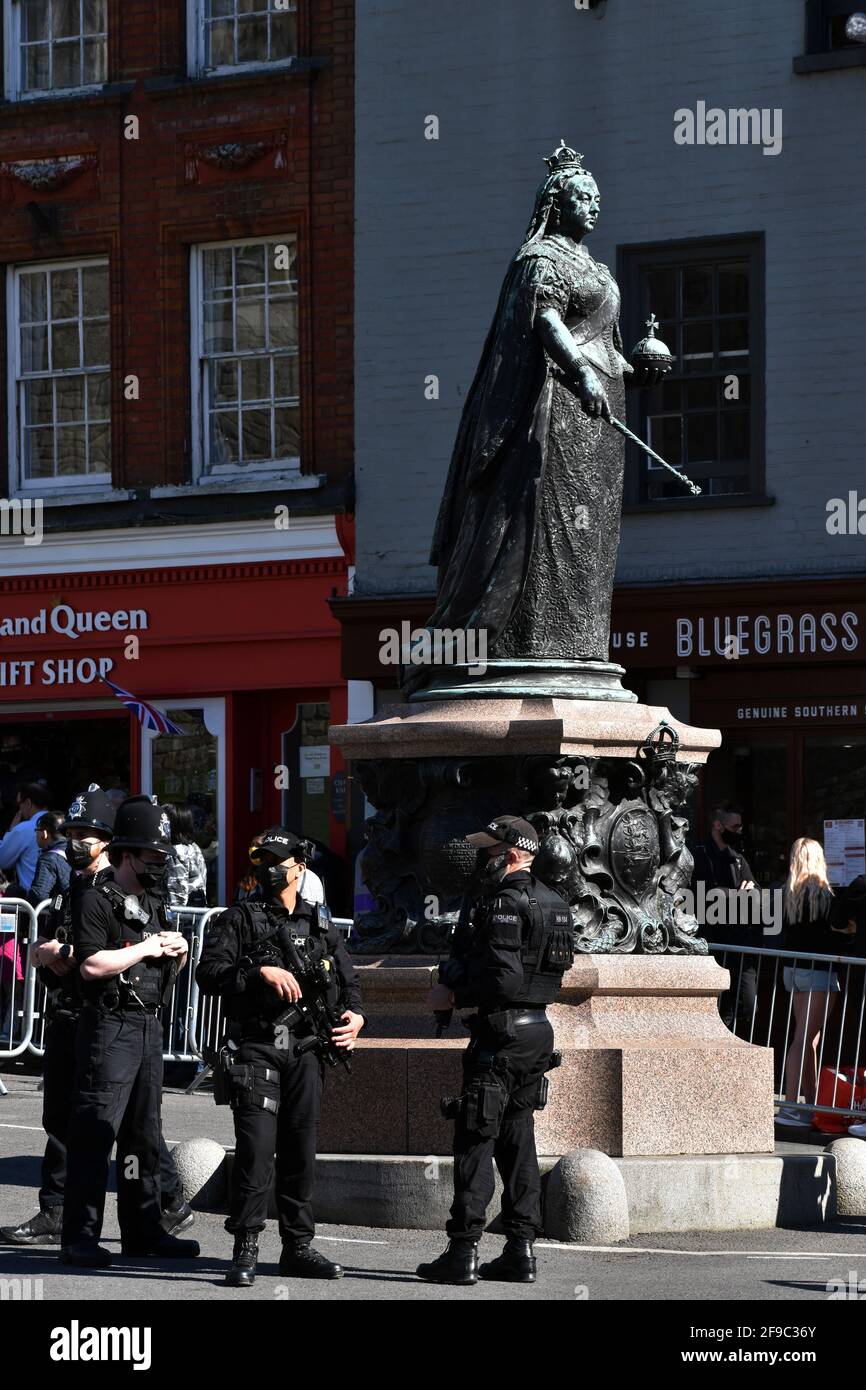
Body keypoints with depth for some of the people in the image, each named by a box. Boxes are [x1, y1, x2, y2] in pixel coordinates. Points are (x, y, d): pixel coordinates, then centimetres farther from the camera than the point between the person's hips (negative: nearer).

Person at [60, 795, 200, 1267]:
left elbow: (168, 970, 29)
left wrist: (178, 952, 6)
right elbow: (92, 964, -21)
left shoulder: (152, 903, 19)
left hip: (149, 1027, 9)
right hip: (110, 1027, -9)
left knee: (143, 1135, 13)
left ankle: (143, 1229, 20)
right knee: (95, 1134, -9)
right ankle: (79, 1237, -9)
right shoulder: (97, 900, -9)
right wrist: (147, 948, -13)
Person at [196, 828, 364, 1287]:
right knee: (256, 1146, -13)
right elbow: (209, 973, -7)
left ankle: (298, 1246, 16)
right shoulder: (238, 919, 5)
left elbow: (347, 981, 22)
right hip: (256, 1047, -4)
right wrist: (262, 972, -18)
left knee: (301, 1149, 8)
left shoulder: (321, 924, 18)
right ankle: (245, 1250, -11)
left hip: (306, 1048, 4)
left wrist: (353, 1015, 2)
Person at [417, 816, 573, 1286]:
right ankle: (520, 1251, 11)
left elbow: (502, 979, -23)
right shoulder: (552, 903, 14)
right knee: (518, 1140, 12)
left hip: (501, 1031, -9)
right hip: (538, 1030, 9)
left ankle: (462, 1252, -6)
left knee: (475, 1140, -5)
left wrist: (453, 995, -9)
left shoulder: (505, 904, -16)